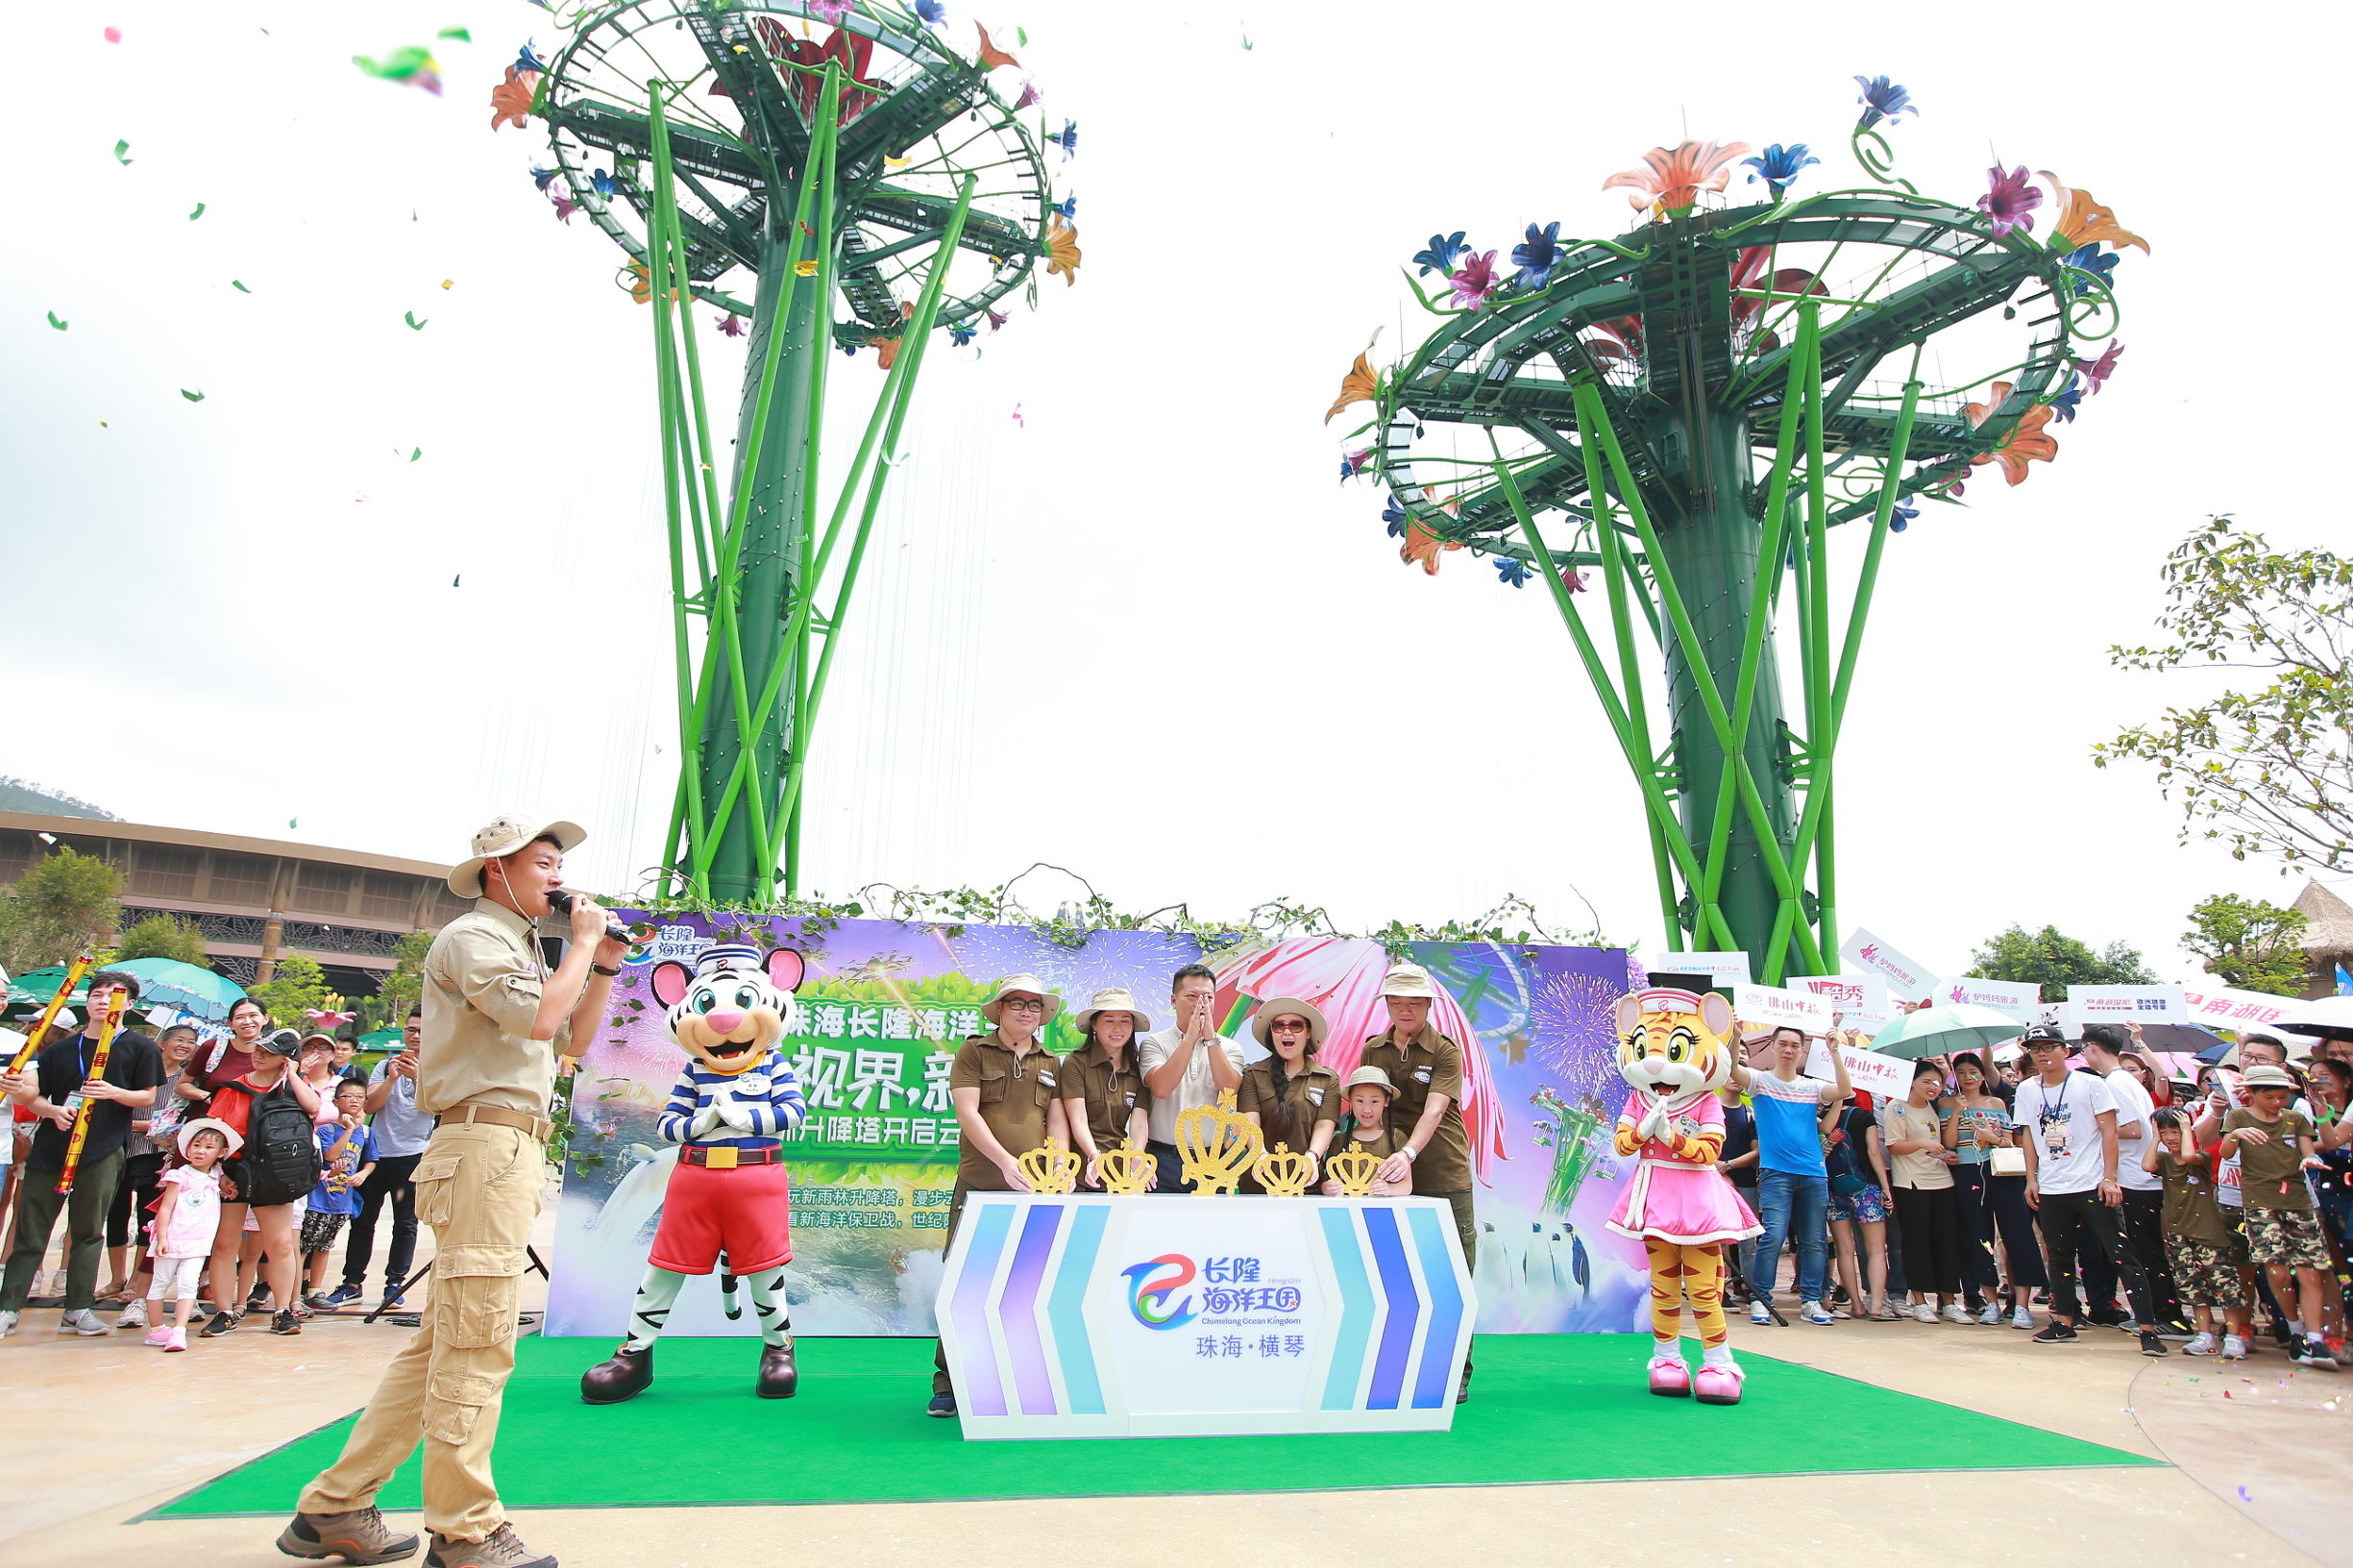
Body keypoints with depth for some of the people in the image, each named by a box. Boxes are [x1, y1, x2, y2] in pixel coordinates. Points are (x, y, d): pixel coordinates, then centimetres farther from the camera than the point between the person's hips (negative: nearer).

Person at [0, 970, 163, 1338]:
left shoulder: (140, 1047, 3)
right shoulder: (60, 1049, 11)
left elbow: (147, 1098, 2)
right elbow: (34, 1097, 11)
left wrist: (114, 1093, -16)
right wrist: (53, 1110, -9)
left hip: (103, 1152, -3)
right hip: (50, 1148, 3)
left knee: (88, 1232, 2)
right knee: (30, 1231, 4)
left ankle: (78, 1309, 7)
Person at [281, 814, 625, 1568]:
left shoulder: (519, 946, 24)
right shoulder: (472, 937, -6)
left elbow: (573, 1036, 24)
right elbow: (540, 1019, -21)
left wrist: (603, 968, 12)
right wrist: (583, 943, -8)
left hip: (513, 1152, 10)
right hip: (484, 1144, -10)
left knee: (442, 1341, 13)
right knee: (476, 1343, -6)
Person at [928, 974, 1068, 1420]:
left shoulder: (1050, 1063, 17)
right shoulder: (973, 1052, 5)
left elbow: (1057, 1121, 11)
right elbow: (967, 1114, -5)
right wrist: (1005, 1161, -17)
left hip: (1034, 1192, 3)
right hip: (980, 1188, -3)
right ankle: (947, 1383, 8)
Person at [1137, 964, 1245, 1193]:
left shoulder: (1230, 1048, 9)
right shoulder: (1154, 1043, 4)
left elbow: (1229, 1091, -9)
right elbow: (1161, 1088, -14)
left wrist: (1210, 1037, -13)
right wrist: (1191, 1037, -15)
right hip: (1166, 1159, -1)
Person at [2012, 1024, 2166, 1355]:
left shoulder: (2090, 1084, -3)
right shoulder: (2027, 1090, 8)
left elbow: (2108, 1131, -5)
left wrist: (2110, 1178, -11)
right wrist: (2031, 1179, 6)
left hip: (2092, 1186, -4)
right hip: (2050, 1190, 4)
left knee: (2123, 1256, -4)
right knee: (2060, 1257, 12)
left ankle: (2148, 1329, 0)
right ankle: (2065, 1324, 20)